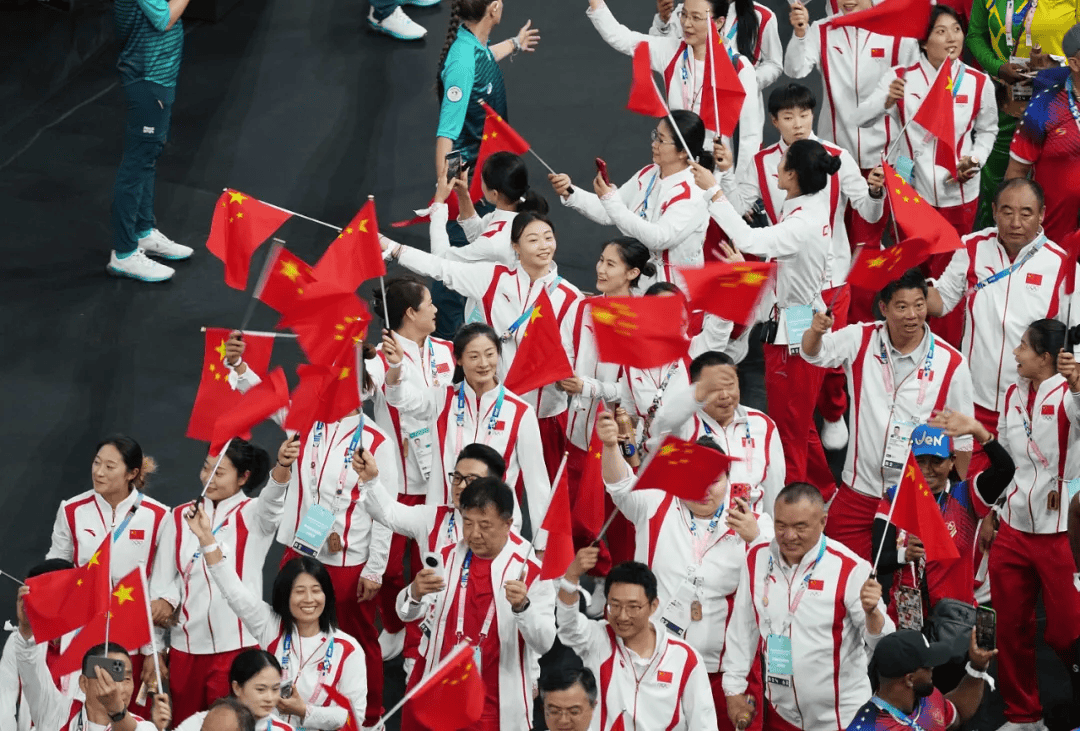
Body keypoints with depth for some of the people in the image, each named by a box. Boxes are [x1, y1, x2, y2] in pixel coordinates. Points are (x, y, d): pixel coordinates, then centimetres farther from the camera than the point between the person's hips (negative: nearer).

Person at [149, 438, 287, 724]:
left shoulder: (252, 515, -3)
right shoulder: (181, 516, 8)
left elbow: (271, 500, -26)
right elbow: (162, 579, 12)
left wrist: (283, 467, -47)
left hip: (236, 645, -4)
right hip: (185, 646, 4)